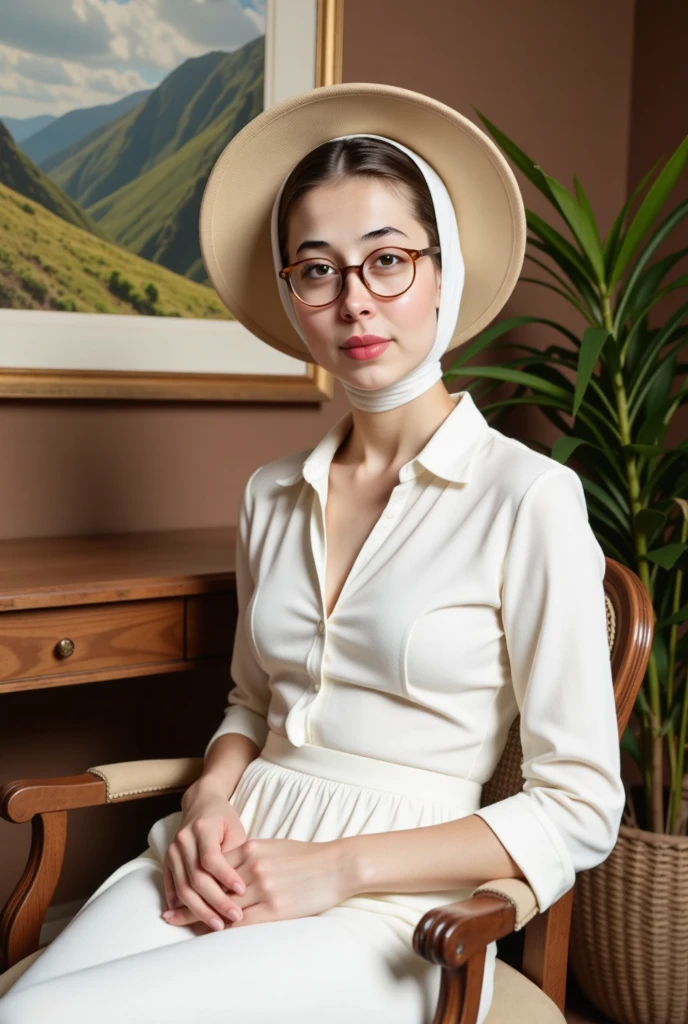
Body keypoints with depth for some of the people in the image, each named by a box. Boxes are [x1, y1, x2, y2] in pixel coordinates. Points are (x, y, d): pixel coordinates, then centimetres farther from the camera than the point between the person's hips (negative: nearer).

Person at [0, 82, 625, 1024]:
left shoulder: (529, 498, -9)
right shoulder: (272, 496, 8)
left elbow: (578, 812, -7)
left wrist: (340, 866, -13)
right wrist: (209, 802, 0)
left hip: (382, 913, -4)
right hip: (232, 869, 5)